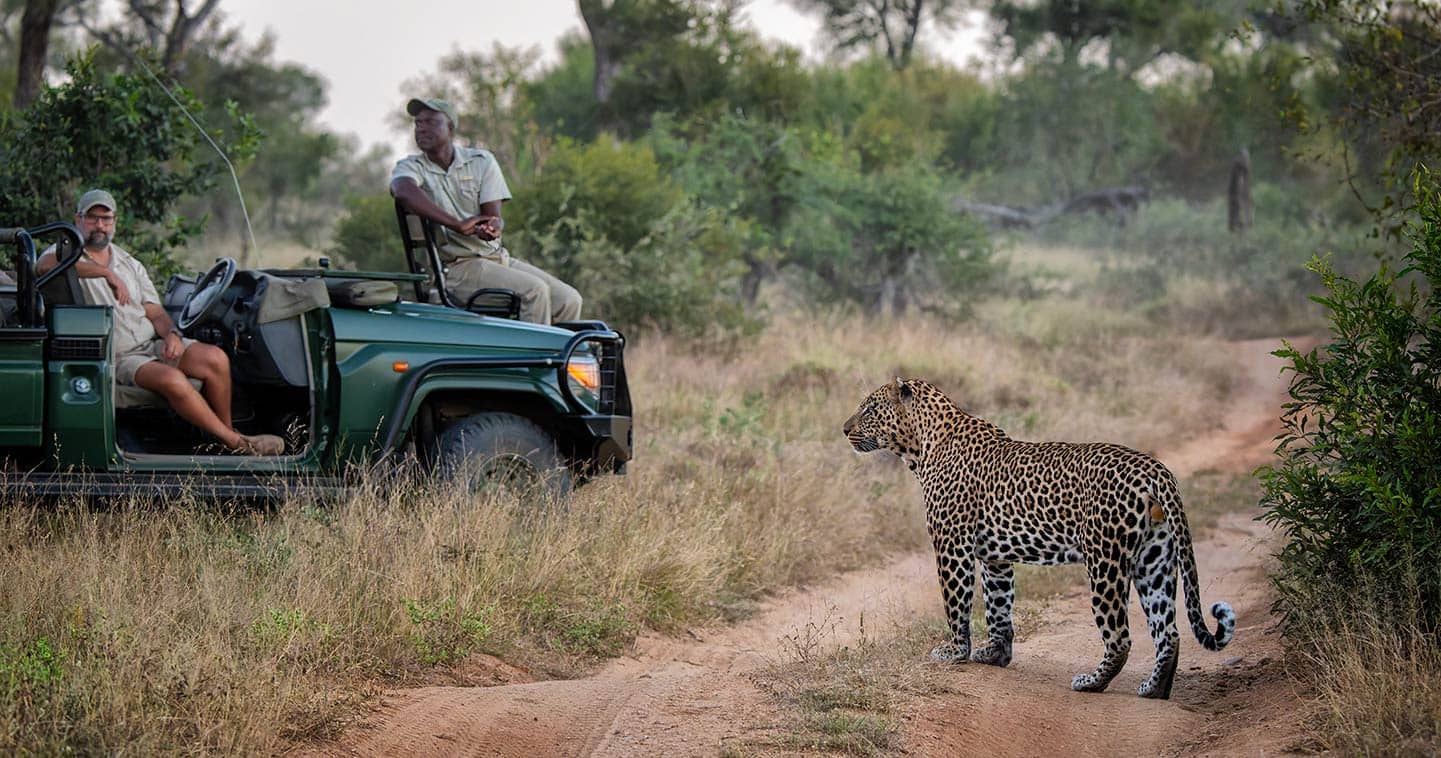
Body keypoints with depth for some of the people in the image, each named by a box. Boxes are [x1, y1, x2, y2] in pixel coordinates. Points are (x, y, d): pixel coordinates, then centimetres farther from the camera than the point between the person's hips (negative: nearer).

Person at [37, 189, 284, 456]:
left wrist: (171, 334, -10)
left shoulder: (130, 264, 20)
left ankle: (226, 431, -3)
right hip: (117, 358, -6)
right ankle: (237, 443, -24)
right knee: (172, 380, -33)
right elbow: (45, 265, -26)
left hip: (153, 344, 6)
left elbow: (155, 312, 15)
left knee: (215, 359, -18)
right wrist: (107, 273, -28)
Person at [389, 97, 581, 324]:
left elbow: (494, 216, 0)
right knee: (534, 292, -27)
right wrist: (459, 225, -33)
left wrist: (491, 228, -27)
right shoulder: (411, 167, -1)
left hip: (498, 256, 5)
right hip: (457, 268, -5)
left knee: (568, 299, -8)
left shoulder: (482, 161, 8)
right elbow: (404, 191, -27)